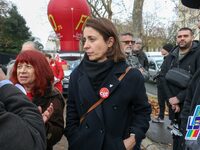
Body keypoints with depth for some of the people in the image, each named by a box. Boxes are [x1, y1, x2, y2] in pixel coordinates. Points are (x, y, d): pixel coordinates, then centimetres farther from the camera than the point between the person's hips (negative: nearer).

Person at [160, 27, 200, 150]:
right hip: (174, 104, 5)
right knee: (176, 132, 15)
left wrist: (179, 98, -18)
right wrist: (171, 99, -11)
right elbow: (164, 78, 1)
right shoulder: (171, 56, 7)